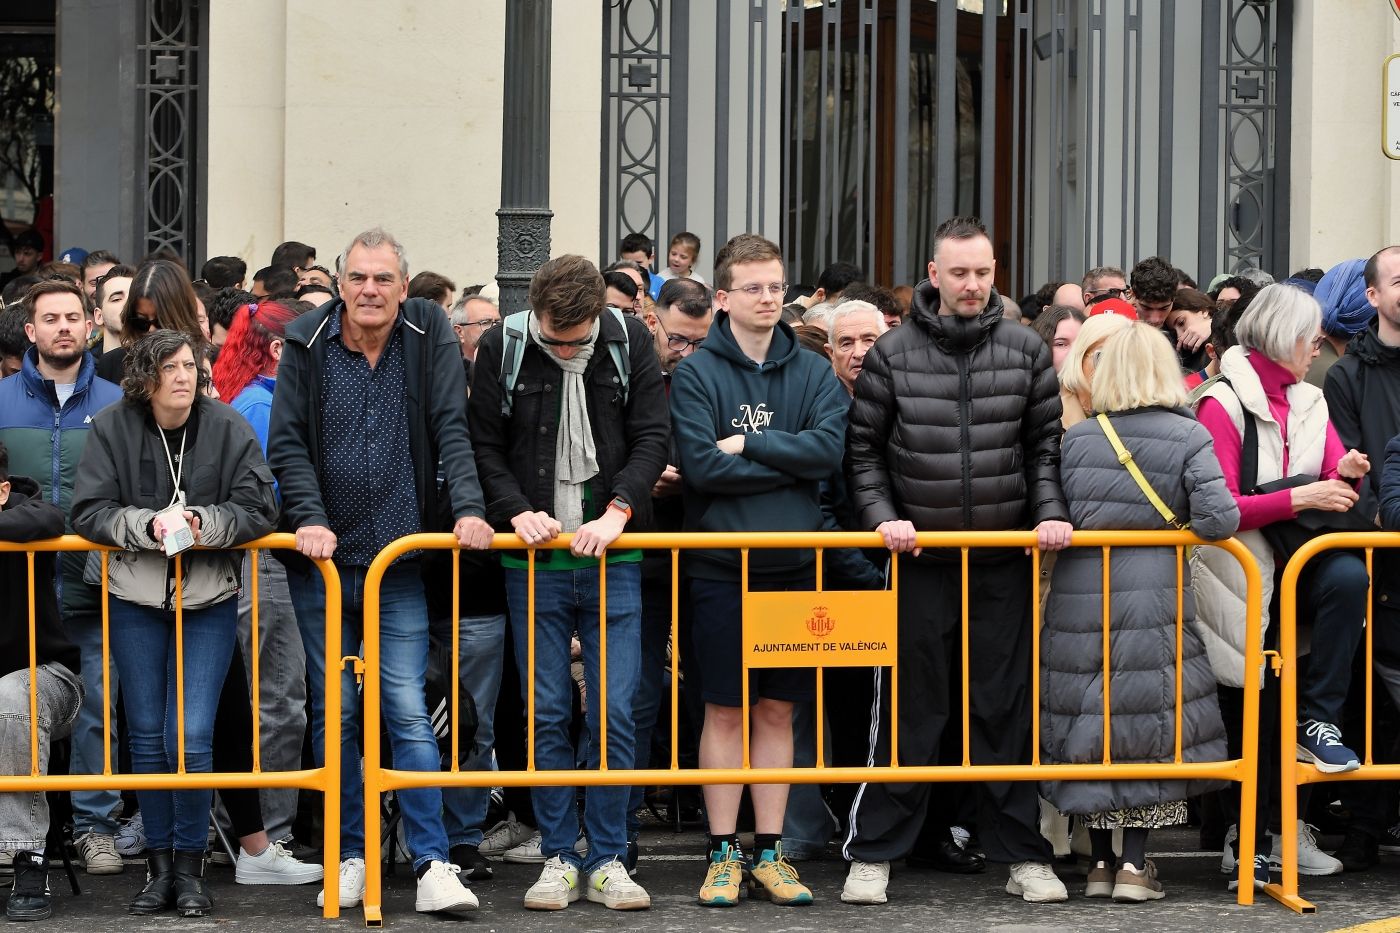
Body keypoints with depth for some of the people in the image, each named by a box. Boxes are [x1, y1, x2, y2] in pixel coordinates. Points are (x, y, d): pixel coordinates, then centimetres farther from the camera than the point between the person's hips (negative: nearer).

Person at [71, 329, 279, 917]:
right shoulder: (112, 428, -6)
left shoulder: (227, 427, -7)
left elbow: (258, 510, -8)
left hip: (209, 600, -1)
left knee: (192, 736, -8)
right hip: (136, 598, 1)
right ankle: (159, 865, 19)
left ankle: (189, 867, 6)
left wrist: (199, 524, -22)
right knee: (147, 734, 7)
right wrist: (149, 525, -24)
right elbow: (90, 512, -9)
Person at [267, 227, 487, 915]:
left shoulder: (430, 333, -1)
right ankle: (351, 856, 15)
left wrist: (468, 508, -18)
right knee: (334, 713, 6)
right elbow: (288, 443, -1)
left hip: (399, 561, -1)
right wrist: (308, 517, -14)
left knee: (409, 712, -5)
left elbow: (451, 429, -5)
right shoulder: (307, 343, -1)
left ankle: (432, 864, -4)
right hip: (322, 557, 1)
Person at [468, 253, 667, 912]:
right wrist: (516, 511, -11)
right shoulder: (502, 349, -2)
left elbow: (652, 438, -1)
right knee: (546, 715, 3)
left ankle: (609, 859, 7)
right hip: (534, 561, 0)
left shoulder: (630, 342, -1)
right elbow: (484, 446, 4)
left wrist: (617, 512, -14)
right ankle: (559, 858, 11)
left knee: (613, 712, -2)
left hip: (613, 560, 0)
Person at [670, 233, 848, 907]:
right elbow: (701, 465, -15)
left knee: (777, 710, 8)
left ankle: (770, 850, 15)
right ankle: (723, 852, 10)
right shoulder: (695, 374, -3)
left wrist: (748, 443, -12)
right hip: (721, 567, -3)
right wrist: (791, 463, -10)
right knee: (725, 711, 2)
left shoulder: (814, 372, 7)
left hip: (794, 565, 3)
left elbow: (830, 447, -9)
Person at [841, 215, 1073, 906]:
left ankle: (1021, 853, 14)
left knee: (1007, 711, 6)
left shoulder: (1026, 351, 4)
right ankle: (874, 852, 10)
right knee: (907, 712, 2)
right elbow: (863, 449, 4)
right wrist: (882, 516, -8)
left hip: (1004, 562, 1)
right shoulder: (893, 353, 0)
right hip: (919, 560, -1)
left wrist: (1051, 513, -6)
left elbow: (1047, 443, 7)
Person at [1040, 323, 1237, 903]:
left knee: (1087, 723, 11)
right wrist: (1170, 523, 7)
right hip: (1154, 594, -2)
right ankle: (1134, 863, 2)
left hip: (1079, 593, 2)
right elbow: (1220, 519, -13)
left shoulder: (1076, 437, 3)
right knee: (1148, 723, 5)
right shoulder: (1187, 436, -4)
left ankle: (1099, 859, 15)